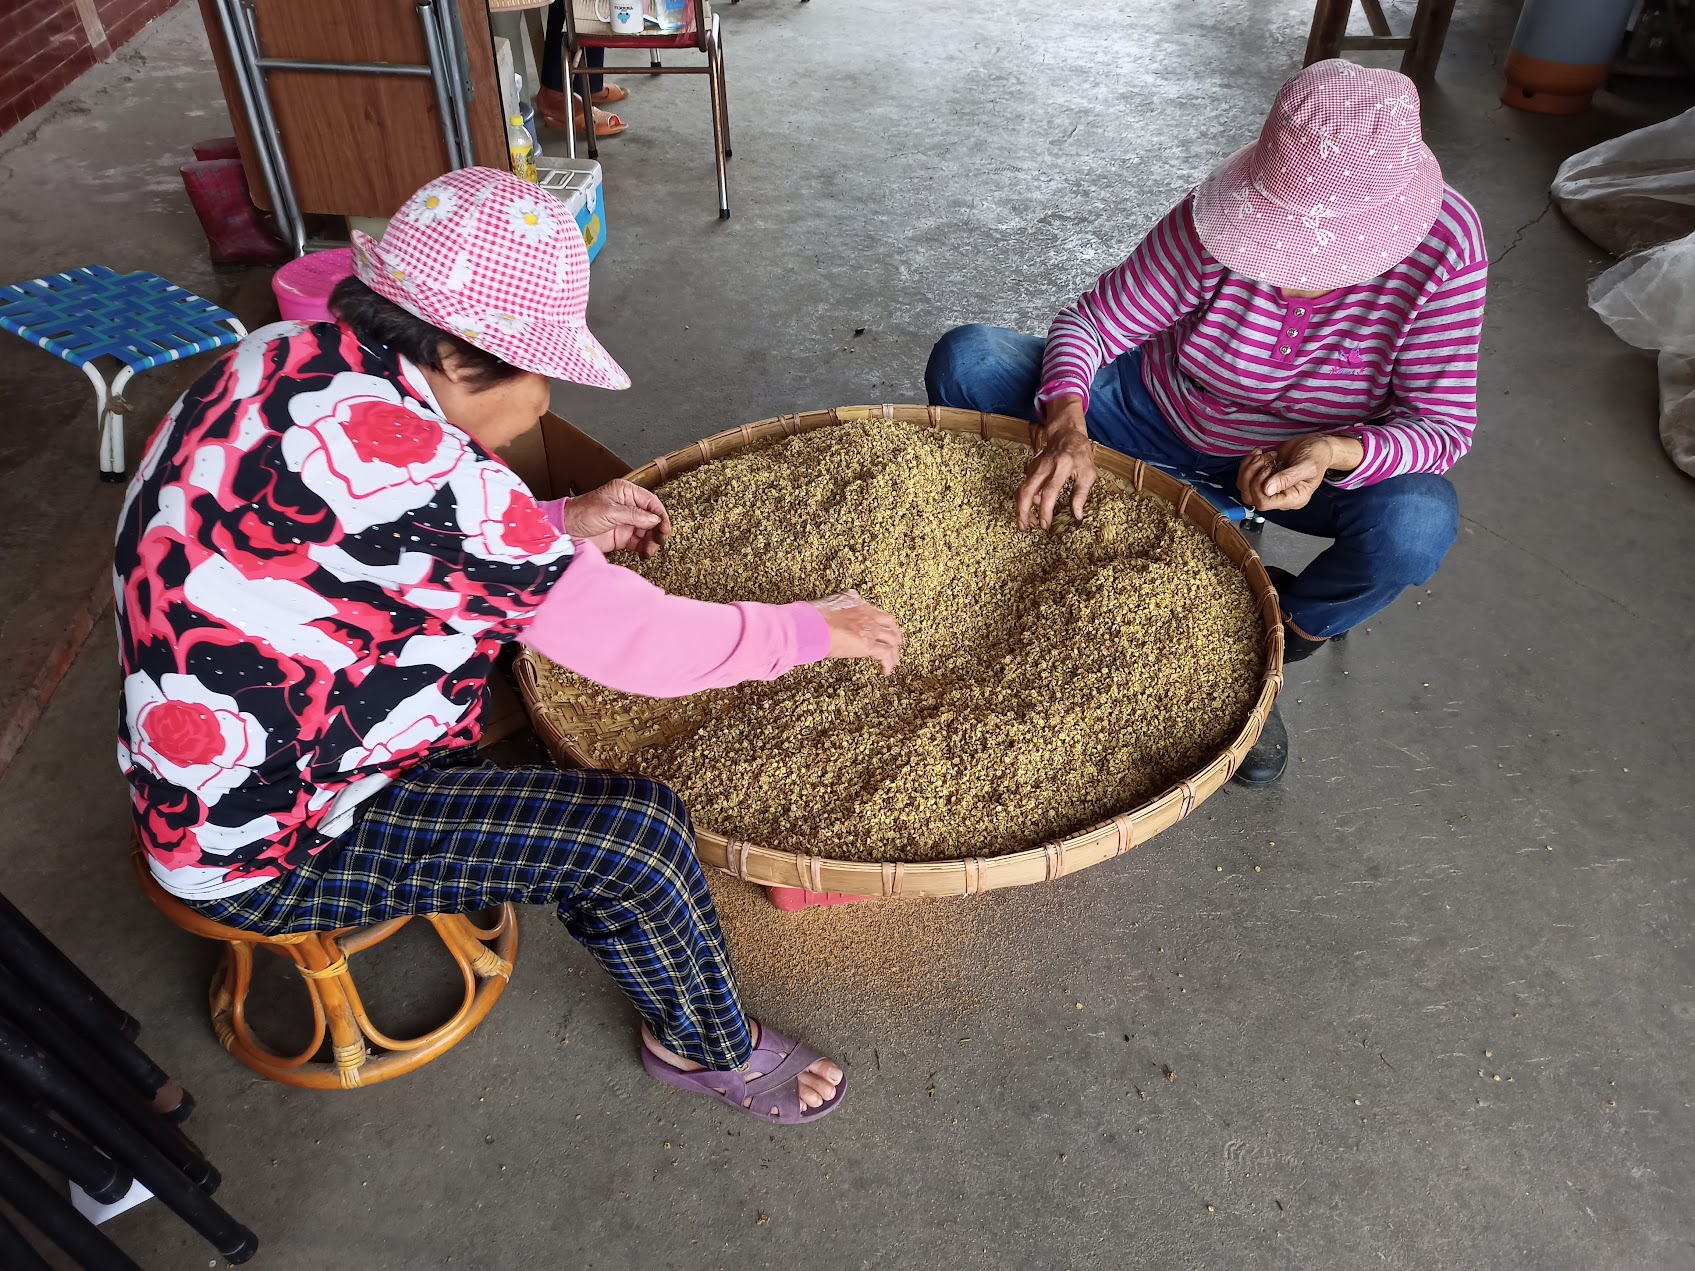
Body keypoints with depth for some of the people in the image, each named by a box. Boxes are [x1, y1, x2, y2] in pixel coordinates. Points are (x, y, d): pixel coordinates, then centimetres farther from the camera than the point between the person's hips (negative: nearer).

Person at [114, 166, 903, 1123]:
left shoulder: (290, 356, -6)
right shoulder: (405, 464, -34)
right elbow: (647, 647, -27)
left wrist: (562, 525, 1)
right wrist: (819, 630, -12)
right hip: (265, 854, -9)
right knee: (638, 834, -15)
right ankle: (711, 1050, 15)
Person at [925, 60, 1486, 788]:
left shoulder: (1444, 243, -24)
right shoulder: (1216, 221, -23)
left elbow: (1445, 424, -21)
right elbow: (1091, 320, -16)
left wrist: (1335, 453, -43)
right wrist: (1064, 419, -38)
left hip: (1313, 458, 0)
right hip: (1162, 417, 1)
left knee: (1416, 521, -37)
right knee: (966, 359, -19)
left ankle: (1269, 641, -4)